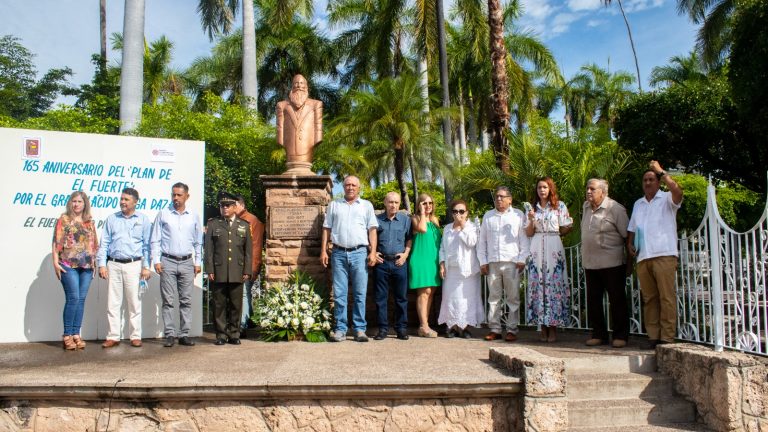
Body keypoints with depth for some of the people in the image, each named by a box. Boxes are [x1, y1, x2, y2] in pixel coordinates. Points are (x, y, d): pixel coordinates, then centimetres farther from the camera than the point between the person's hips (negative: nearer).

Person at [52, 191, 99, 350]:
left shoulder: (90, 222, 15)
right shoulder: (64, 220, 3)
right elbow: (57, 242, -2)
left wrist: (94, 263, 14)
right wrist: (55, 262, -9)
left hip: (87, 266, 4)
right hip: (69, 265, -4)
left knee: (81, 299, 4)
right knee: (73, 298, -10)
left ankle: (76, 334, 10)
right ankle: (67, 335, -1)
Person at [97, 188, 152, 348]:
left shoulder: (143, 220, 6)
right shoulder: (111, 219, 11)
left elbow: (147, 245, 4)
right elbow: (104, 243, 10)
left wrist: (146, 267, -2)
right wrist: (102, 264, 1)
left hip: (134, 265, -2)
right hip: (114, 265, 2)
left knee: (134, 302, 1)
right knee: (113, 302, 2)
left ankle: (136, 336, 8)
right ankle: (113, 336, 9)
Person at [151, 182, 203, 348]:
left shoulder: (193, 216, 9)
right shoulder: (163, 214, 5)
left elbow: (198, 242, 13)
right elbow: (155, 240, 4)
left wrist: (198, 262, 7)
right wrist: (156, 261, -4)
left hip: (187, 262, 2)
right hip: (167, 262, -1)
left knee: (186, 300, 2)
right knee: (168, 300, -2)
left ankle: (184, 334, 7)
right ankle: (169, 335, 2)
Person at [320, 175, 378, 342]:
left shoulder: (366, 205, 12)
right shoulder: (334, 205, 15)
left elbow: (372, 230, 6)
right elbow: (326, 229, 13)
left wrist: (373, 252, -5)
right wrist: (323, 251, 4)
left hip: (359, 253, -1)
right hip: (339, 253, 1)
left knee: (360, 293, -1)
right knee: (339, 294, 1)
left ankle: (360, 329, 4)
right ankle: (340, 329, 6)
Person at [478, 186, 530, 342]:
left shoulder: (518, 215, 8)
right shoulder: (488, 216, 17)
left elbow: (524, 239, 5)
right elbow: (482, 240, 15)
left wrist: (522, 259, -4)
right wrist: (483, 262, 8)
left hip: (512, 263, -3)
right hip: (492, 263, 3)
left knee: (513, 298, -1)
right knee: (494, 297, 4)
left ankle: (512, 330, 4)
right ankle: (494, 329, 10)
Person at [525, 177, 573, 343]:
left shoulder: (560, 206, 4)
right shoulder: (533, 207, 12)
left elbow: (567, 227, 3)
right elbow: (528, 233, 9)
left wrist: (553, 234, 2)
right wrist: (531, 220, -6)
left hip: (554, 248, -2)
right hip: (537, 249, 3)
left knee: (554, 284, -4)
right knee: (538, 285, 0)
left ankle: (553, 328, 2)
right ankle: (543, 328, 7)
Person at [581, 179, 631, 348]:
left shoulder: (615, 209, -10)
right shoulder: (586, 207, 11)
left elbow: (628, 235, -7)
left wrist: (630, 262, -5)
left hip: (612, 263, -6)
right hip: (590, 263, 6)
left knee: (617, 301, 2)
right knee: (593, 301, 9)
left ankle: (620, 336, 11)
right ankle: (599, 335, 20)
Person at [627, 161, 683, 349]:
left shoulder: (667, 199, 6)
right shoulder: (638, 204, 24)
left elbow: (678, 191, -17)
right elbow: (632, 228, 29)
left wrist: (661, 171, -8)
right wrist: (630, 244, 11)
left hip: (664, 254, -6)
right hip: (643, 257, 6)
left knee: (667, 297, -8)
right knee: (649, 298, 5)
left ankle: (667, 337, -6)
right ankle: (653, 335, 8)